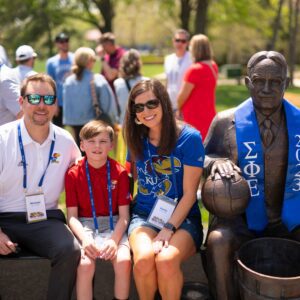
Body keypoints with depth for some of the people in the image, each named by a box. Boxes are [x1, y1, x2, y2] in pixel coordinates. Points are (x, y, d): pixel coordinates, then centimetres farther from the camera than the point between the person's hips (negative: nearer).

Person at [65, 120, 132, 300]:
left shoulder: (120, 172, 1)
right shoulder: (73, 174, 1)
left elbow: (124, 215, -1)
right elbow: (72, 216, 0)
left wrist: (114, 240, -17)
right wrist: (85, 239, -17)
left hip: (113, 226, 1)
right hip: (86, 226, 0)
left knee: (124, 260, -26)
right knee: (85, 264, -28)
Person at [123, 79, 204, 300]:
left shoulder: (189, 137, -7)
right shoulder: (137, 139, 6)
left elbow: (189, 194, -8)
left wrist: (168, 230, -17)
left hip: (182, 218, -2)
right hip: (144, 216, 3)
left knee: (166, 260, -33)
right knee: (144, 258, -30)